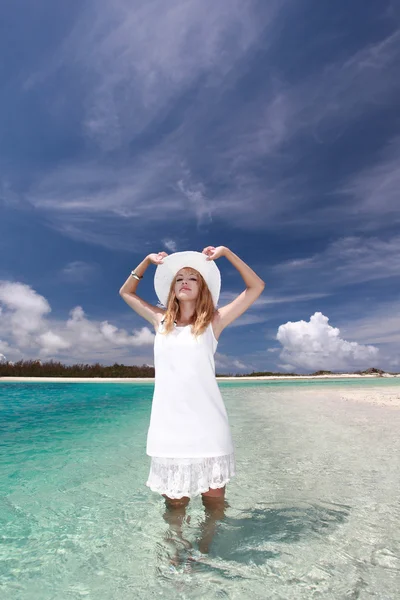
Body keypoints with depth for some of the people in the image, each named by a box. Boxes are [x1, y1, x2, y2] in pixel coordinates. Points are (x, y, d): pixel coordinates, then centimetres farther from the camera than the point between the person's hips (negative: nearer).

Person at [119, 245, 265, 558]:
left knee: (214, 501, 9)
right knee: (175, 504, 11)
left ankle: (204, 554, 34)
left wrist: (225, 252, 3)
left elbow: (256, 287, 5)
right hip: (168, 429, 2)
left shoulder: (212, 322, 3)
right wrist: (148, 261, 14)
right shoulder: (161, 321, 10)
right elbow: (126, 292, 23)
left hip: (207, 428, -1)